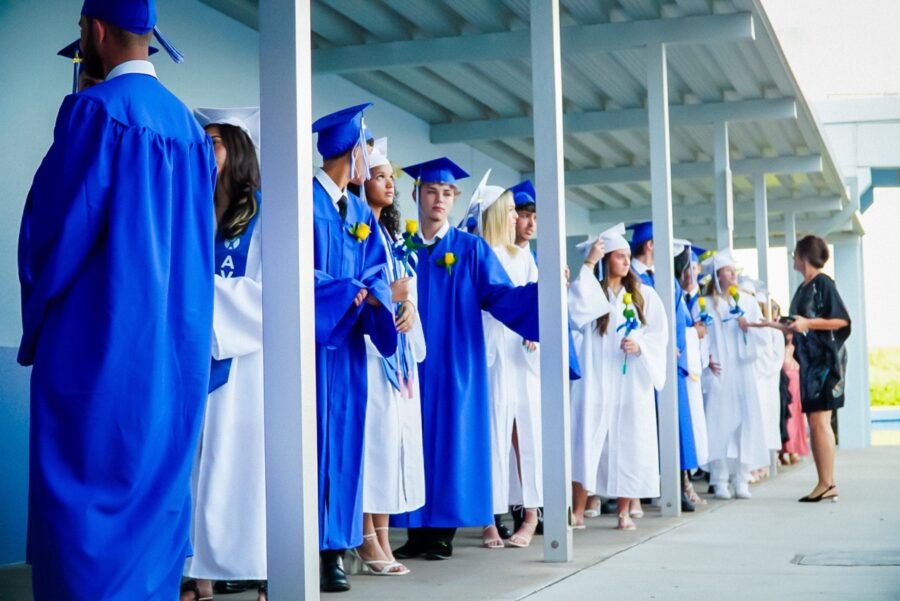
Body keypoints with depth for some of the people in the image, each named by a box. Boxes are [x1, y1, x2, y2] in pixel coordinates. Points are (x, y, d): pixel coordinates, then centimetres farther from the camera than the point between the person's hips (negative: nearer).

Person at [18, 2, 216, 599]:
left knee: (86, 499, -2)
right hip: (175, 347, 7)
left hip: (99, 346, -7)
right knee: (155, 492, 14)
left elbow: (52, 231, -12)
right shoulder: (190, 125, 10)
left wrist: (36, 327, 1)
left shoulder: (95, 109, -12)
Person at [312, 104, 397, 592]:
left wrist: (378, 297, -11)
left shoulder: (362, 214, 17)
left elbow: (375, 272, 11)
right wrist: (351, 291, -17)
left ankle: (335, 548, 9)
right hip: (311, 337, -7)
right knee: (311, 438, -7)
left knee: (343, 439, 5)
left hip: (347, 341, 7)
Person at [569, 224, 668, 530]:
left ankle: (625, 510, 11)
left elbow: (660, 333, 7)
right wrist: (588, 266, -14)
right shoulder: (591, 290, 4)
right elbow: (577, 310, -18)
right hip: (596, 380, -2)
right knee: (587, 440, -7)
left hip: (632, 381, 2)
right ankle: (578, 511, -4)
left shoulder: (644, 294, 9)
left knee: (629, 443, 2)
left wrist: (640, 346, -13)